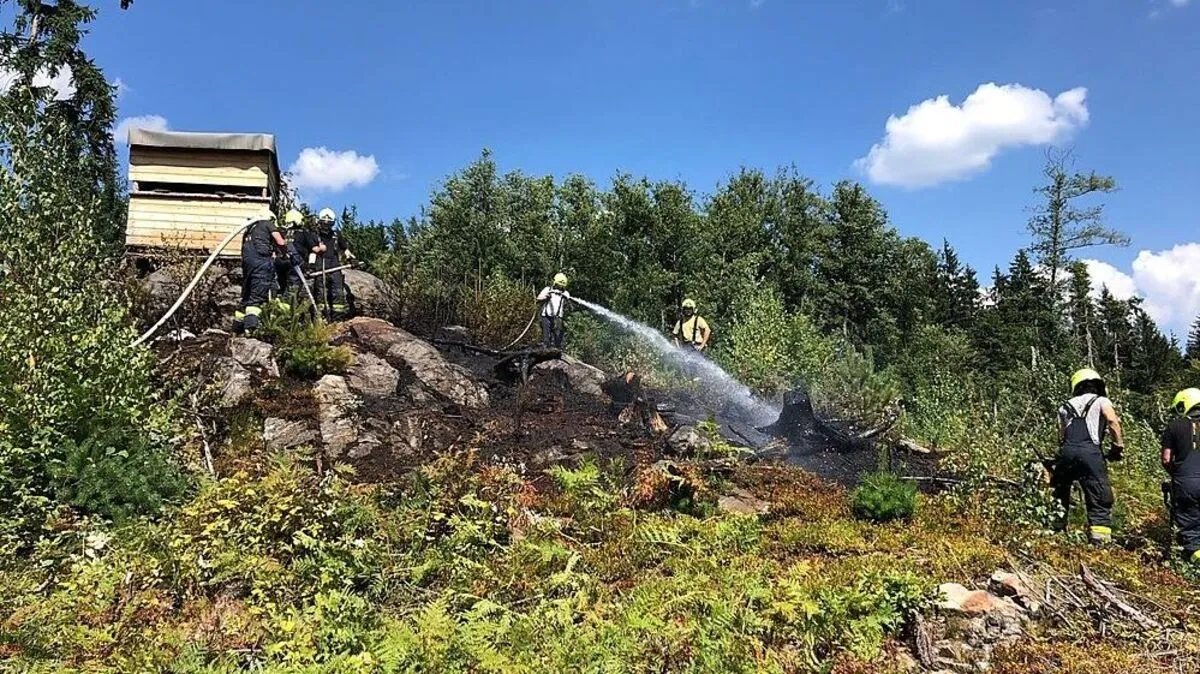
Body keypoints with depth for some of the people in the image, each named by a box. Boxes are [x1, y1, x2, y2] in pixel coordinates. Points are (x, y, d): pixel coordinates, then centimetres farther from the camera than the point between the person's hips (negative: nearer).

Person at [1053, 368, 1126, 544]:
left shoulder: (1066, 406, 25)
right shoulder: (1102, 401, 15)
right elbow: (1113, 421, -6)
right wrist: (1119, 447, 1)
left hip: (1066, 453, 3)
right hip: (1089, 452, -3)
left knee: (1060, 497, 17)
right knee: (1101, 502, -1)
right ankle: (1100, 540, -12)